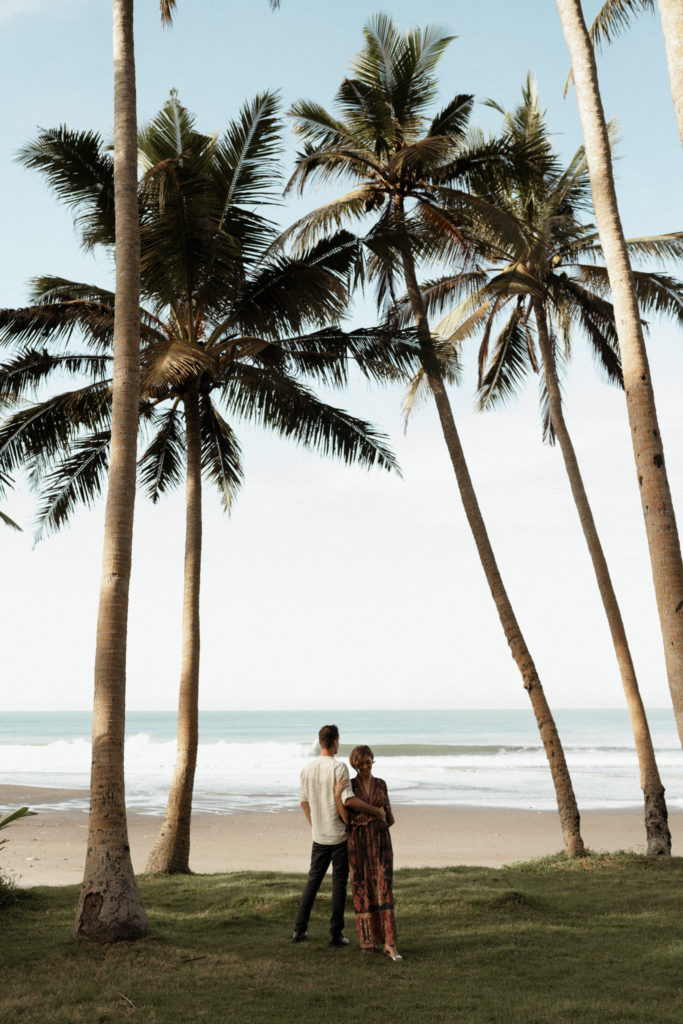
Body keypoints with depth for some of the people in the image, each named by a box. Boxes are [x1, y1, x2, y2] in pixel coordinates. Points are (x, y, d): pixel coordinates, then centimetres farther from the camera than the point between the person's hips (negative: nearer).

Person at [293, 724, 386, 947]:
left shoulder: (308, 768, 3)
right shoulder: (338, 767, -15)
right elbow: (349, 800, -24)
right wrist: (376, 811, -14)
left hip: (319, 836, 5)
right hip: (340, 836, -5)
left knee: (313, 879, 15)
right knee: (339, 883, 4)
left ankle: (299, 929, 16)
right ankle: (335, 934, 7)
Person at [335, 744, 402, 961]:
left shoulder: (381, 784, 7)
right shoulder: (348, 786, 1)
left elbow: (389, 818, 13)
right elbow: (345, 819, -8)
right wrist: (337, 795, -17)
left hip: (381, 843, 1)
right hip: (357, 844, -1)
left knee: (384, 890, -8)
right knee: (362, 891, 2)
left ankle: (389, 944, -10)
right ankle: (368, 939, 17)